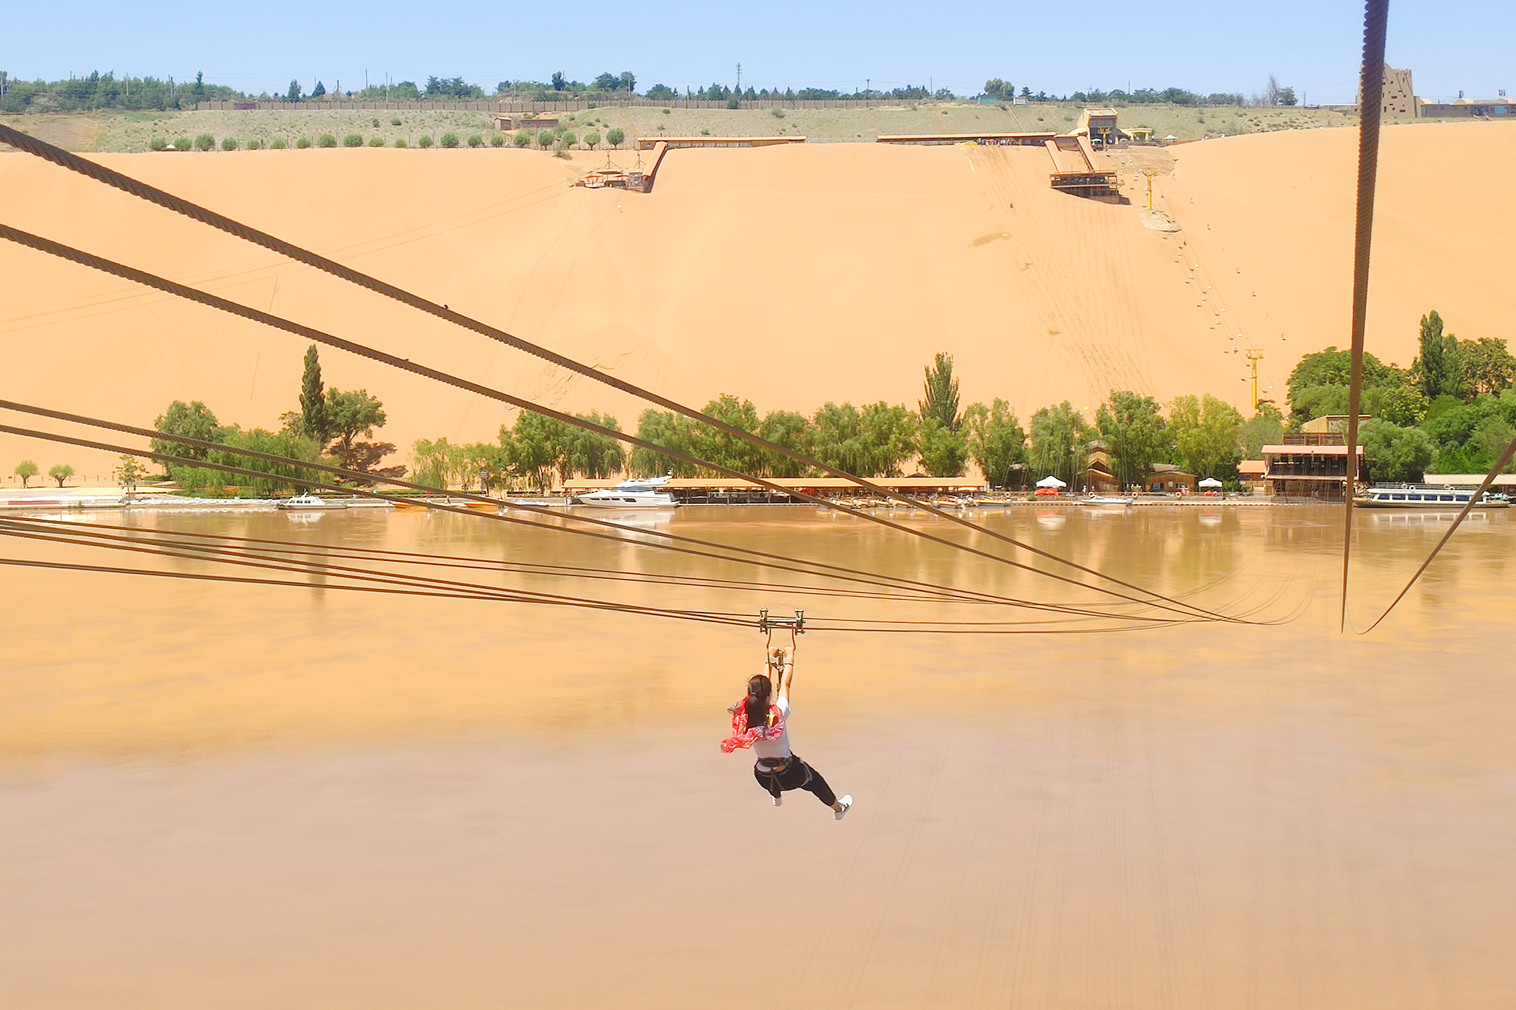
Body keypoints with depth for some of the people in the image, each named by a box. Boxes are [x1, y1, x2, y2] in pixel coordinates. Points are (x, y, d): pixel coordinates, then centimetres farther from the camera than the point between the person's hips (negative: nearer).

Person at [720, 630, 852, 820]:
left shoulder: (745, 717, -20)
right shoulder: (778, 715, -30)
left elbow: (762, 685, -4)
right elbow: (785, 684, -14)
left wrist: (771, 659, 8)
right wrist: (789, 658, 0)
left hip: (763, 779, 3)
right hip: (788, 776, -3)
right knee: (815, 779, 28)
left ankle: (776, 796, 65)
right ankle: (838, 808, 53)